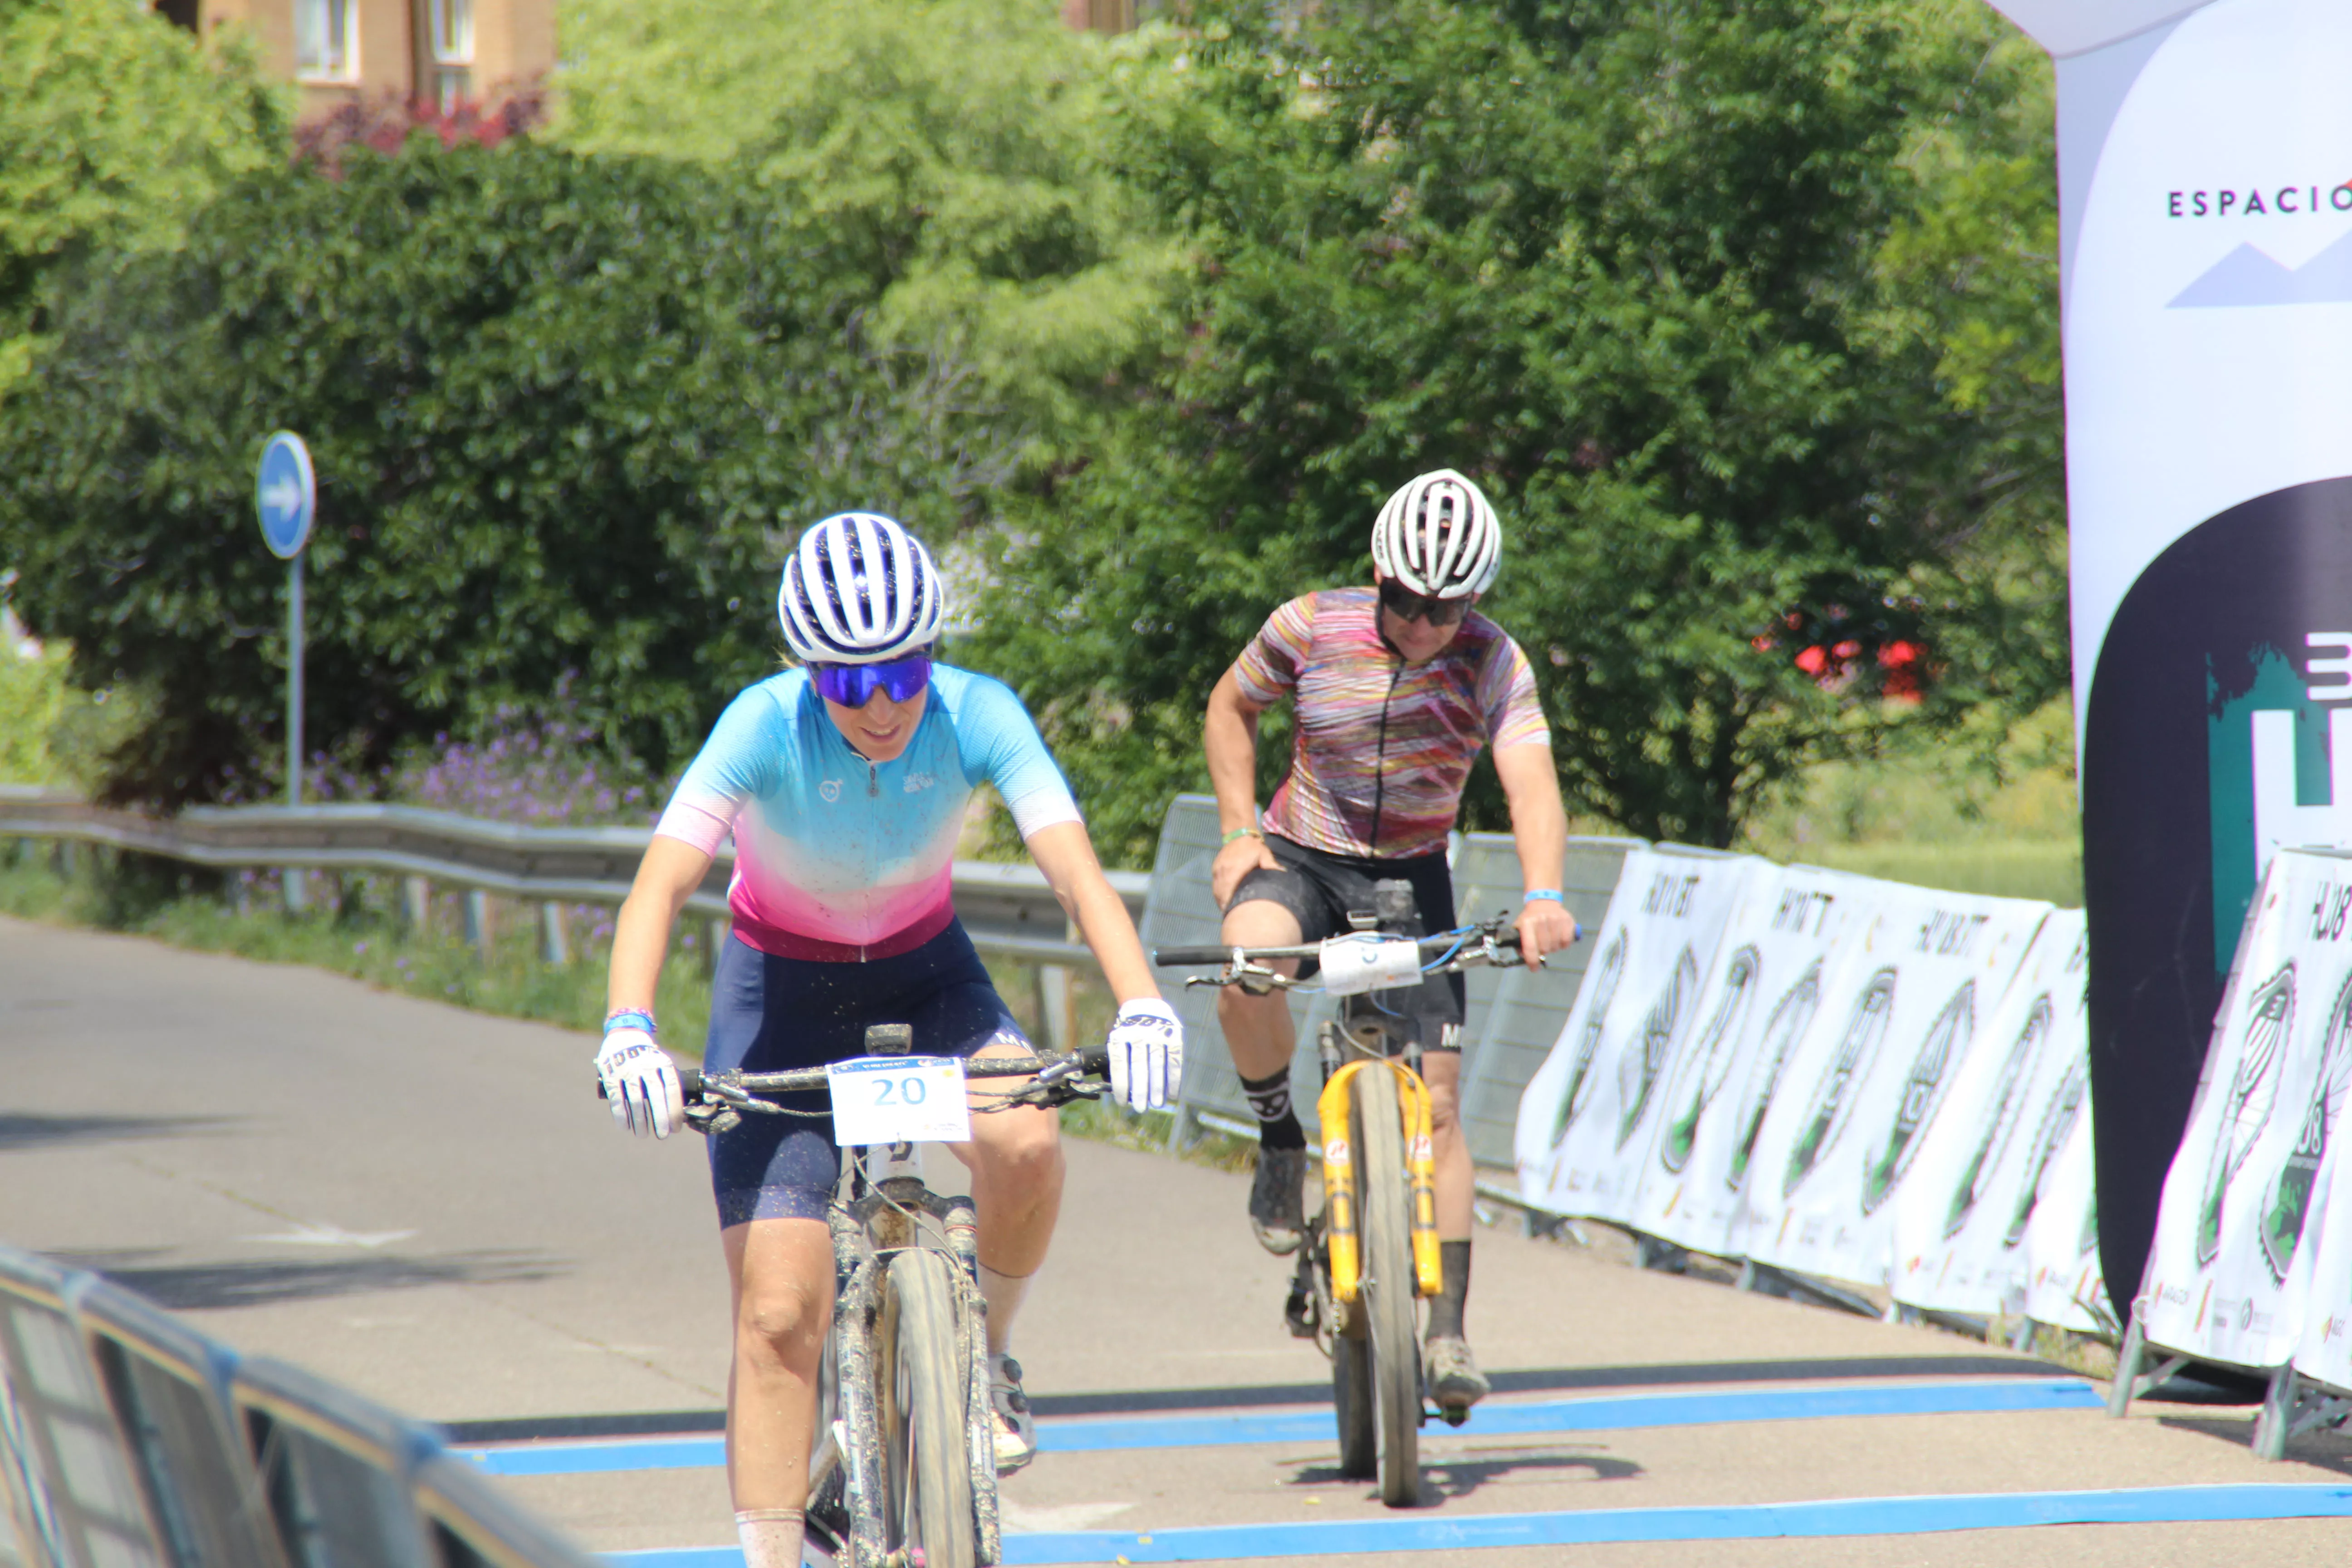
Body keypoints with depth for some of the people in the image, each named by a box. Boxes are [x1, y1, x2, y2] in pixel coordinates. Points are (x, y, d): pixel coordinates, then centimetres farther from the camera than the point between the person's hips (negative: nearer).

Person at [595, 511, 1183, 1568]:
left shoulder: (976, 717, -22)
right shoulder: (766, 727, -27)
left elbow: (1077, 871, -32)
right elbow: (660, 885, -36)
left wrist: (1140, 1005, -49)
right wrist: (628, 1032, -53)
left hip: (924, 976, 1)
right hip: (782, 989, -1)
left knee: (1025, 1139, -31)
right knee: (779, 1316, -13)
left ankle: (985, 1353, -2)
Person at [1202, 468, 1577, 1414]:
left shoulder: (1493, 663, -12)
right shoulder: (1312, 629, -11)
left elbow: (1532, 784, -24)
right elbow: (1230, 708, 6)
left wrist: (1541, 896, -41)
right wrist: (1238, 831, -5)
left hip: (1412, 879, 1)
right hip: (1301, 861, -1)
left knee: (1434, 1104, -8)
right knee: (1250, 959, -36)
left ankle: (1447, 1329, -1)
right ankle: (1279, 1136, -9)